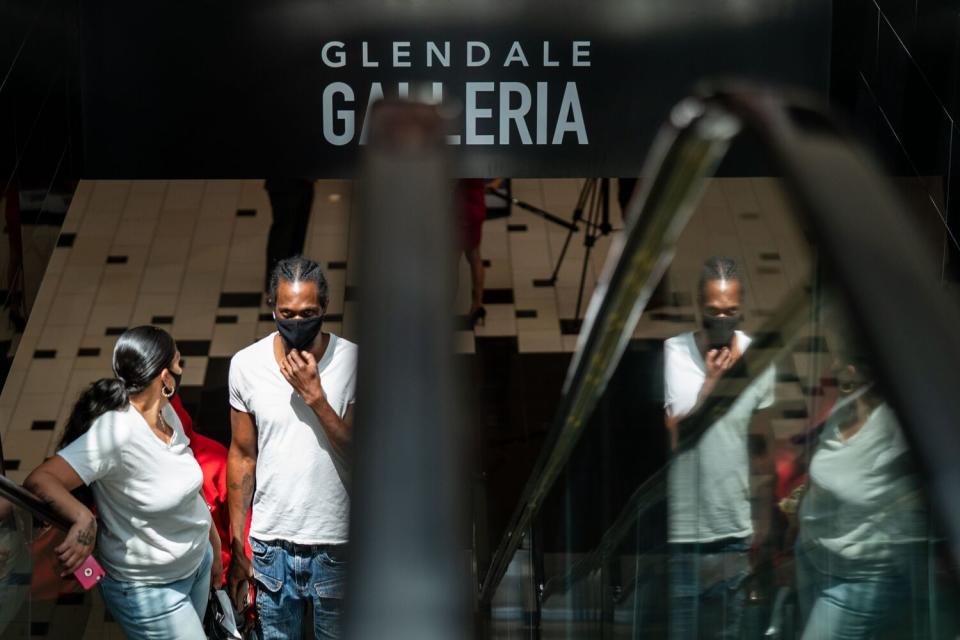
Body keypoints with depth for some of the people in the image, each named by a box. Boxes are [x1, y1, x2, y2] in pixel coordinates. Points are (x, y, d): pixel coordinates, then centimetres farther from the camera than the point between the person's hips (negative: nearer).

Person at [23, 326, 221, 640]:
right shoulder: (115, 432, -30)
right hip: (148, 589, -8)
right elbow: (39, 481, -37)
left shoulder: (166, 414, -5)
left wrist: (215, 546, 18)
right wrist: (83, 519, -53)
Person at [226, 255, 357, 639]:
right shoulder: (246, 365, -7)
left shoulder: (352, 361, -12)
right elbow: (242, 456, 2)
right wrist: (236, 548, 3)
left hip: (336, 547, -1)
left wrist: (314, 395, -25)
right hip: (271, 545, 2)